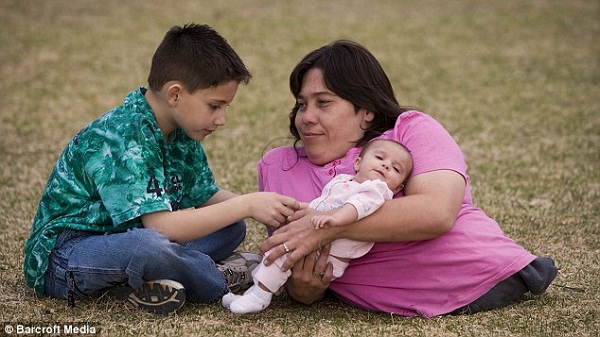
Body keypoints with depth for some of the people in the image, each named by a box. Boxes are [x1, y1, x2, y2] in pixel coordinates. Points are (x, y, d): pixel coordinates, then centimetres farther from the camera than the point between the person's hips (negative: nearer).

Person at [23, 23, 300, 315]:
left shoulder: (180, 133, 4)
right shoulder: (124, 137, -25)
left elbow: (206, 197, 12)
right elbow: (163, 227, -32)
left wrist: (267, 209, -6)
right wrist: (247, 205, -27)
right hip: (62, 259, -9)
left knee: (232, 228, 6)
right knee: (149, 244, -40)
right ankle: (219, 279, -10)